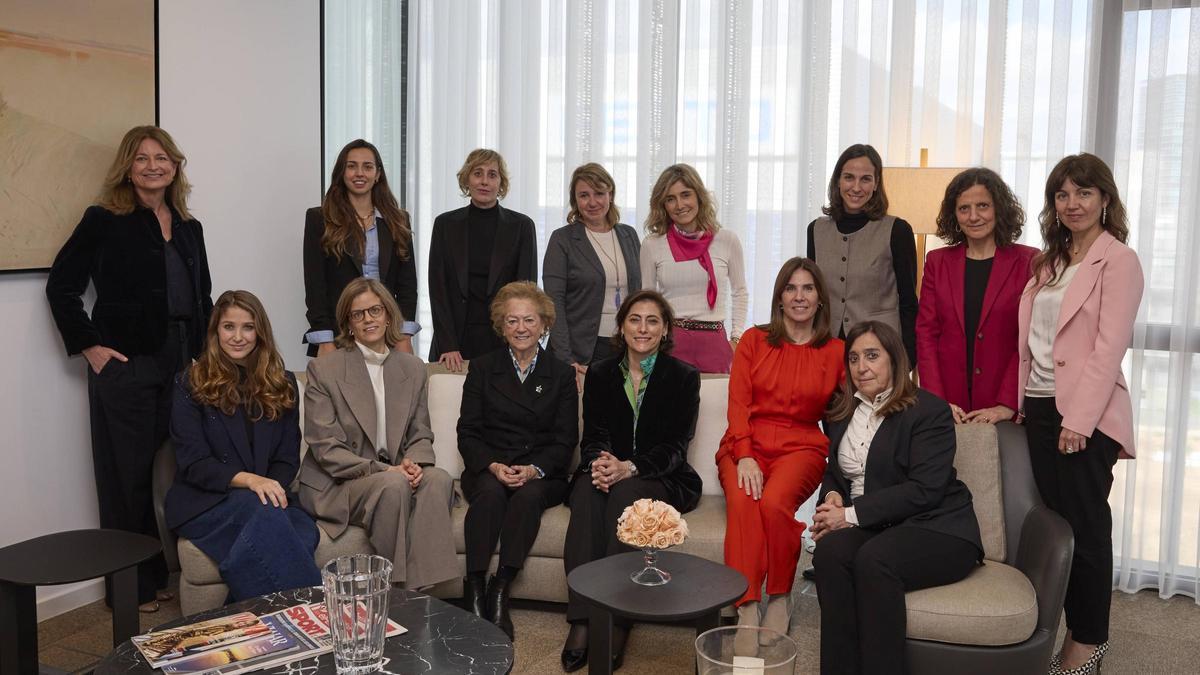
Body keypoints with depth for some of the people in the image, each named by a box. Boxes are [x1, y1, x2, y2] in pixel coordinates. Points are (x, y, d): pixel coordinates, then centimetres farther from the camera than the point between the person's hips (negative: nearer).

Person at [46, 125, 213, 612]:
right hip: (124, 366, -5)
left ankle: (162, 575, 21)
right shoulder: (104, 221, -3)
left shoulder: (188, 228, 13)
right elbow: (61, 286, -4)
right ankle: (130, 588, 14)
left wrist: (204, 351, 9)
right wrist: (88, 346, -8)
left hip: (180, 366, 5)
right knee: (128, 475, 2)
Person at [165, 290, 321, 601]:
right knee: (262, 513, -38)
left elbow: (288, 458, 11)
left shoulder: (282, 384, 15)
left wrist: (273, 487, -12)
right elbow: (193, 463, -3)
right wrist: (248, 480, -21)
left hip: (269, 497, 3)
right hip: (204, 500, -2)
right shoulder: (191, 384, 5)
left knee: (305, 533, -34)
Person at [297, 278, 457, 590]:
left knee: (438, 478, -28)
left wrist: (413, 463, -12)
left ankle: (422, 589, -27)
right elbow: (325, 448, -8)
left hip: (395, 475, 4)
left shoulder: (413, 368, 11)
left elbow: (421, 435, 12)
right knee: (394, 485, -34)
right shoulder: (323, 369, -3)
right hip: (338, 485, -4)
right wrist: (382, 470, -19)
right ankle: (395, 587, -21)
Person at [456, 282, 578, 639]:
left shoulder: (562, 374, 10)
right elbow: (467, 433, 4)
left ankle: (500, 591, -31)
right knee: (491, 491, -33)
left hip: (542, 474, 0)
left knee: (529, 493, -33)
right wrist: (493, 466, -15)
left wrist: (534, 470, -15)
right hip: (487, 469, 0)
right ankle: (474, 589, -30)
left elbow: (566, 440, 4)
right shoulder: (482, 367, 10)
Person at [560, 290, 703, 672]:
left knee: (626, 494, -35)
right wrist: (598, 461, -21)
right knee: (587, 492, -33)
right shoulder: (600, 374, 12)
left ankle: (616, 622, -34)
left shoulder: (683, 377, 3)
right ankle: (581, 621, -37)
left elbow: (675, 446, -6)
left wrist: (630, 468, -25)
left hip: (661, 479, -2)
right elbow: (592, 435, 5)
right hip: (607, 473, 2)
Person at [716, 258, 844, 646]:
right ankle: (747, 611, -30)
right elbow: (738, 403, 3)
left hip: (800, 448, 0)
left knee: (775, 503, -32)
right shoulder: (754, 340, 12)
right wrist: (745, 456, -12)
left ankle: (779, 599, -11)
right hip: (746, 445, 1)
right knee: (742, 503, -32)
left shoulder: (835, 352, 12)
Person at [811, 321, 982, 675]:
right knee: (829, 549, -30)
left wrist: (851, 514, -18)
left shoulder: (930, 410, -4)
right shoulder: (842, 412, 16)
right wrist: (832, 496, -1)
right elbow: (834, 472, 25)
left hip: (935, 529, -4)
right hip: (871, 529, 5)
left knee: (873, 558, -36)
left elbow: (924, 490, -14)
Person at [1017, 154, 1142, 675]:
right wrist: (1019, 399, 10)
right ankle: (1072, 631, 22)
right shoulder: (1049, 260, 15)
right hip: (1039, 407, 7)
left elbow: (1109, 347, -14)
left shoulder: (1118, 260, -7)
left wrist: (1079, 418, -19)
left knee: (1085, 524, 2)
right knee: (1056, 519, 10)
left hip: (1086, 414, -6)